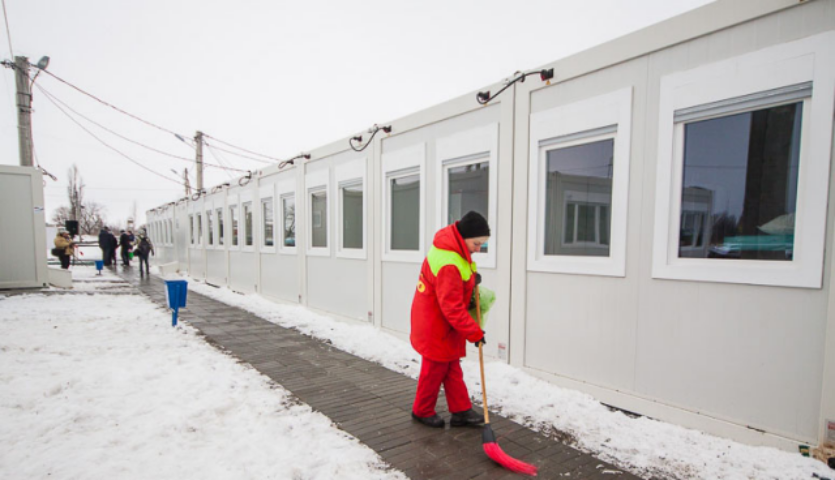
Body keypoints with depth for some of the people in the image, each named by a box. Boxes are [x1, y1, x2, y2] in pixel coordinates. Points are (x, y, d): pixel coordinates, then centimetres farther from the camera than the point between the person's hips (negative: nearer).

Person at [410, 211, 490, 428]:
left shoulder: (451, 245, -2)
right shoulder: (449, 265, -33)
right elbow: (452, 308, -30)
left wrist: (470, 278, 0)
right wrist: (474, 332, -21)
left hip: (440, 323, 10)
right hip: (436, 327, -10)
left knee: (452, 368, 17)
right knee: (435, 369, 9)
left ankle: (461, 411, 29)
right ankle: (422, 411, 30)